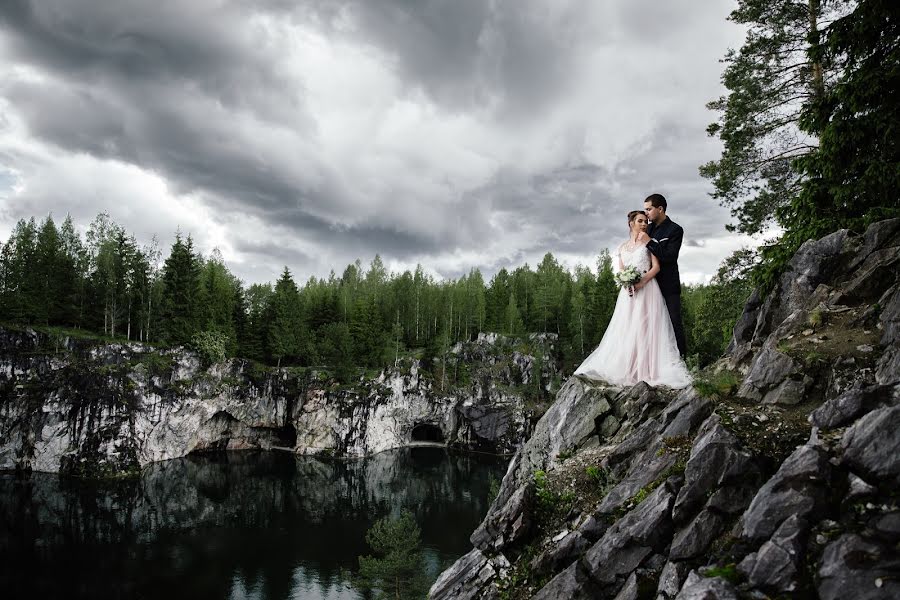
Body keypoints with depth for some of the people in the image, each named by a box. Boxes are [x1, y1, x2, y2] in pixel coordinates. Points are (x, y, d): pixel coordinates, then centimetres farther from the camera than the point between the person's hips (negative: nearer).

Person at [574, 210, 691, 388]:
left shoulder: (648, 242, 8)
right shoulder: (623, 247, 18)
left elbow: (656, 266, -2)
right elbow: (620, 272, 13)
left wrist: (642, 282, -17)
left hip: (647, 289, -4)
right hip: (628, 291, 4)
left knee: (645, 327, -9)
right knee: (625, 330, -2)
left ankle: (647, 370, -9)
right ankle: (627, 369, 0)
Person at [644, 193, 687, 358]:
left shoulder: (675, 230, -6)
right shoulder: (648, 228, 12)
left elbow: (670, 257, -16)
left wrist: (649, 242, -17)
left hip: (669, 286, -5)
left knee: (674, 322, -5)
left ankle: (681, 356, -2)